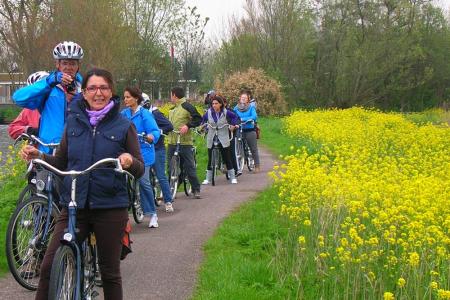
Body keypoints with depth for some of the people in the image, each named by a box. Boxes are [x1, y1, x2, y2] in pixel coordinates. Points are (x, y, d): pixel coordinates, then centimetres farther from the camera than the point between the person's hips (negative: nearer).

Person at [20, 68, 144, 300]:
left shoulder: (124, 126, -1)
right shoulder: (73, 121, 7)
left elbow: (140, 170, 0)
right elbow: (61, 162, 13)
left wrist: (130, 162, -23)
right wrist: (39, 156, -6)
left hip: (110, 208, -2)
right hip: (73, 206, 2)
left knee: (110, 271, 8)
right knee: (49, 267, -8)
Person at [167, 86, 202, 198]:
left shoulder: (187, 106, -6)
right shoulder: (172, 109, 18)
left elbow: (198, 119, -11)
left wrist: (187, 125, -21)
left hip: (185, 142, -7)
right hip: (172, 142, 7)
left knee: (190, 166, -3)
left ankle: (196, 189, 4)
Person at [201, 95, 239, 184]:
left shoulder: (225, 112, -7)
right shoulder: (209, 112, -3)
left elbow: (235, 117, 7)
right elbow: (203, 119, 16)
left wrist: (233, 125, -6)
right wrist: (203, 126, 1)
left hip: (223, 139, -2)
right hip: (211, 139, 2)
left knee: (227, 159, 1)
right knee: (210, 160, 5)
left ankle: (232, 177, 10)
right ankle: (208, 179, 14)